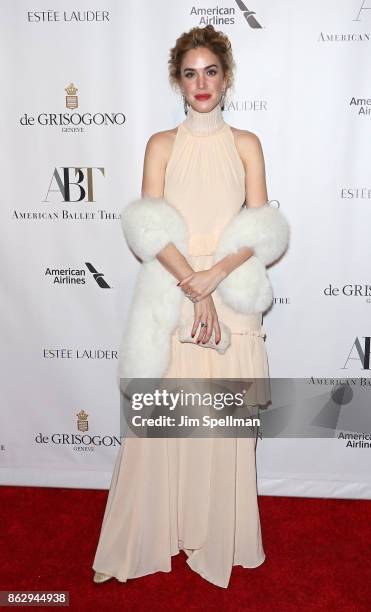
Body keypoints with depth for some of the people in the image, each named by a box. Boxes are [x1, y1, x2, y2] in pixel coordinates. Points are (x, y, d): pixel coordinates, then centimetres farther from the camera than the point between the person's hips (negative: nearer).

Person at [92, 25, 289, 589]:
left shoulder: (246, 144, 9)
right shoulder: (161, 145, 7)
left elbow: (260, 230, 1)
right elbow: (149, 228, -4)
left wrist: (216, 274, -16)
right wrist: (193, 287, -16)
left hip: (233, 297, 1)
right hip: (171, 294, 0)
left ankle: (221, 537, 26)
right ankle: (154, 535, 23)